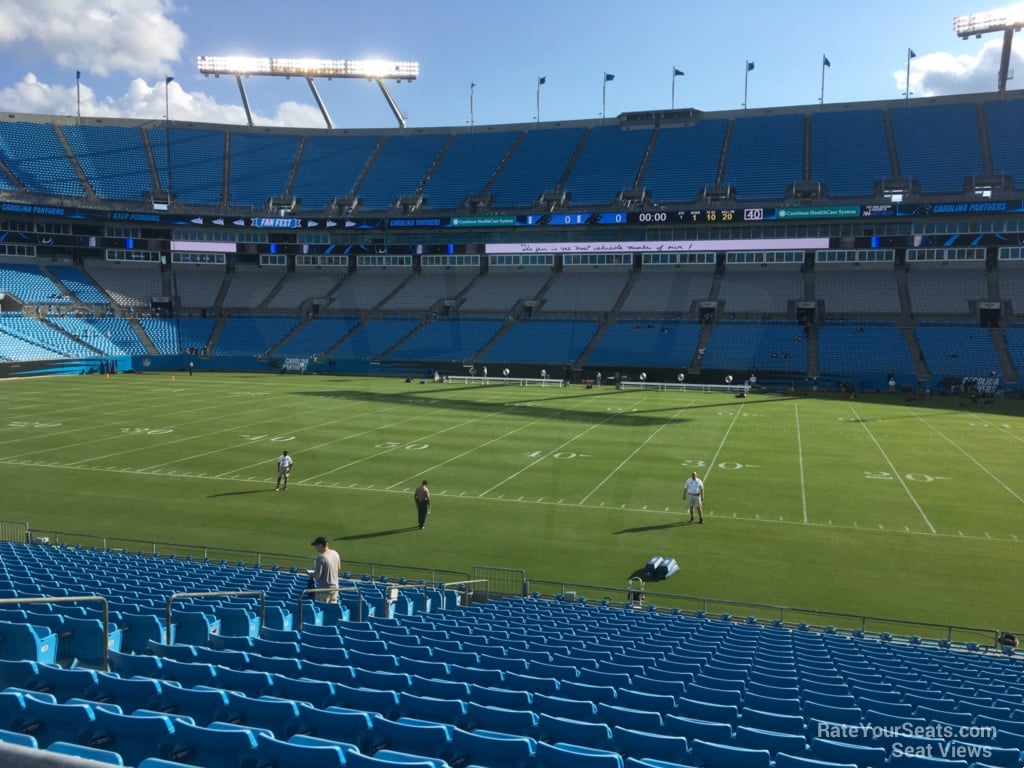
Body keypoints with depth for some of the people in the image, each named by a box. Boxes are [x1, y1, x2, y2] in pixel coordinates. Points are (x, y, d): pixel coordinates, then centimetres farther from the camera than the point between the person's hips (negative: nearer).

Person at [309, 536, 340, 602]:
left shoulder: (321, 557, -21)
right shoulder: (335, 554, 2)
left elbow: (317, 575, -19)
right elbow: (339, 568, 16)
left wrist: (311, 574, 0)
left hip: (324, 589, -7)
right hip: (335, 587, 7)